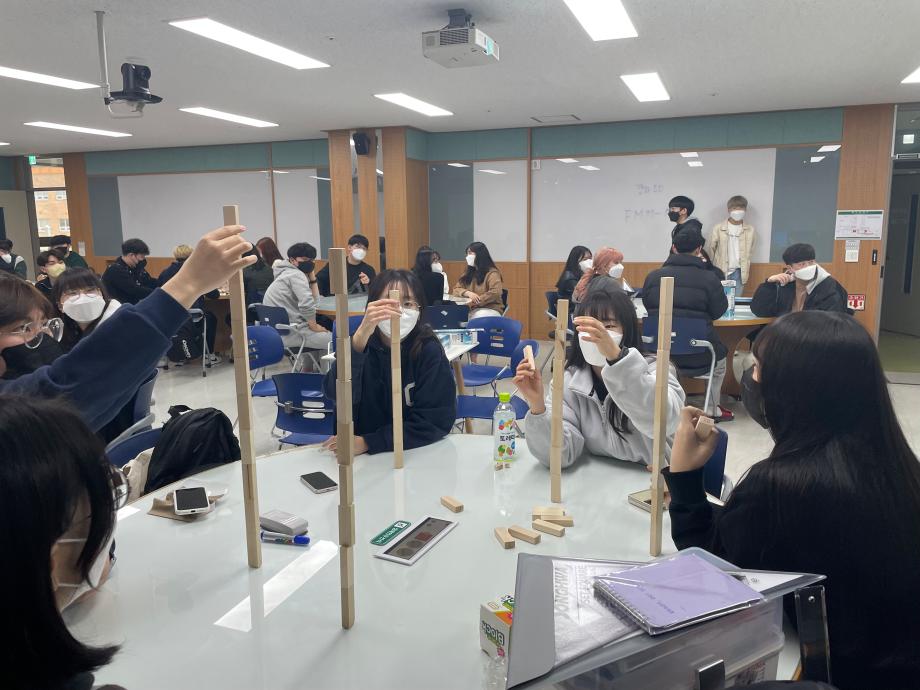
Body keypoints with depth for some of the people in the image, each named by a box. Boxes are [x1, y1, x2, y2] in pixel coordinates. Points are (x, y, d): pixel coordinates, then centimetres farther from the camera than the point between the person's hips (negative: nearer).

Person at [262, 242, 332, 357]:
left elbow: (314, 299, 20)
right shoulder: (296, 274, -9)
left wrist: (311, 275, 13)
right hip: (290, 332, -11)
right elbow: (307, 304, -26)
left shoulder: (287, 274, 23)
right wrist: (314, 326, -11)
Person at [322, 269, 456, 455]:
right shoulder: (363, 344, -5)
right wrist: (360, 336, -36)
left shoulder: (429, 351, -8)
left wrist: (368, 442, -17)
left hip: (417, 453, 0)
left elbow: (435, 420, -11)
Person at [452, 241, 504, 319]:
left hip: (490, 310, -5)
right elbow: (456, 290, 9)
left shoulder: (492, 273, -4)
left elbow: (495, 293, -18)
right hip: (471, 310, 5)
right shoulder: (468, 273, 16)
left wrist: (473, 302, -21)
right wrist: (468, 293, -14)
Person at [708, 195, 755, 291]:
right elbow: (711, 249, 3)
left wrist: (746, 272, 9)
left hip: (738, 272, 2)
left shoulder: (750, 230, 5)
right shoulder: (718, 228, -3)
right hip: (721, 271, -2)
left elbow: (749, 251, 13)